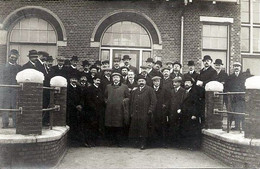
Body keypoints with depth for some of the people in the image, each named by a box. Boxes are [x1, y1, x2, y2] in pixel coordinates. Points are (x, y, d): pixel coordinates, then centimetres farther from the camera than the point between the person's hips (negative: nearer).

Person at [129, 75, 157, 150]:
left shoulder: (149, 89, 4)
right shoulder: (134, 91, 19)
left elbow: (153, 101, -3)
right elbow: (131, 102, 18)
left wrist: (150, 110, -11)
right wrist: (131, 112, 9)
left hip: (145, 113, -4)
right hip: (135, 114, 5)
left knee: (144, 129, -2)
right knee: (135, 129, 4)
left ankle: (143, 144, 9)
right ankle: (137, 142, 18)